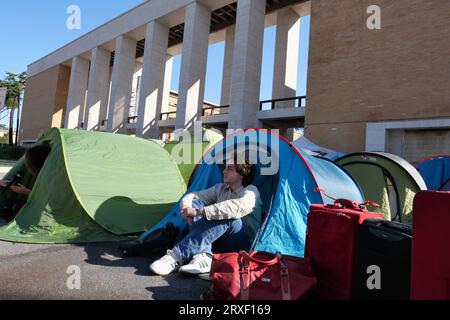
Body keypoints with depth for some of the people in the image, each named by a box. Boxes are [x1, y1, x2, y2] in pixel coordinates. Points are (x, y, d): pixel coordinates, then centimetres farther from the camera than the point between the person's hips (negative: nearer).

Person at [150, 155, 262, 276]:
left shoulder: (251, 191, -8)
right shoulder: (221, 188, 12)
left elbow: (238, 207, -32)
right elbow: (190, 196, 10)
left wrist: (199, 211, -32)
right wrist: (187, 209, -16)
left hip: (243, 244, -5)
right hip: (218, 243, 6)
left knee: (226, 217, -37)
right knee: (194, 203, -12)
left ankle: (176, 257, -37)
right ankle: (203, 255, -30)